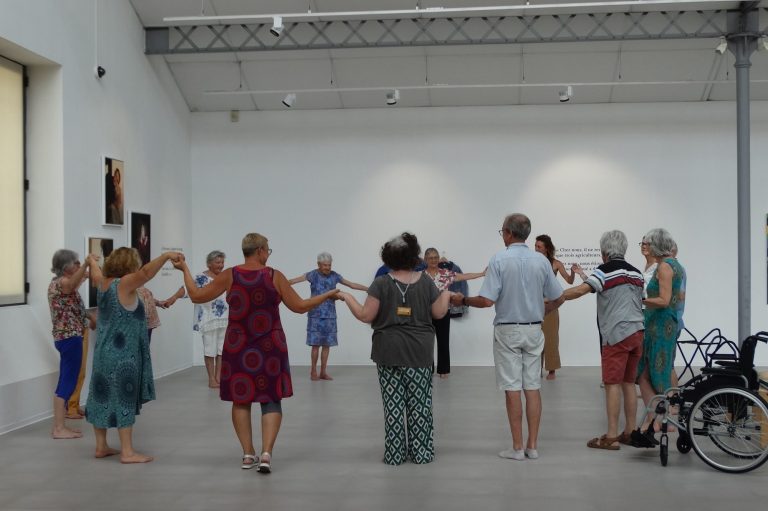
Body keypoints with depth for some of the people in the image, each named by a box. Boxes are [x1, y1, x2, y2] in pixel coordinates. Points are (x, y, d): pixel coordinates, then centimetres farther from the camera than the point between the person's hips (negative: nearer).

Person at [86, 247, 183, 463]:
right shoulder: (124, 284, -16)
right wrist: (166, 256, -41)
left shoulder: (103, 283, 7)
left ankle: (101, 446, 21)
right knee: (123, 399, -5)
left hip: (104, 352, 9)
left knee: (103, 397, 12)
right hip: (123, 355, -8)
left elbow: (96, 274, 31)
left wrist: (92, 261, 50)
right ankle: (127, 452, -1)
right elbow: (146, 272, -35)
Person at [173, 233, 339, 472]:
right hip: (269, 347, -1)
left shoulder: (229, 276, -4)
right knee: (271, 399, 6)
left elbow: (196, 296, 0)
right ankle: (266, 453, -6)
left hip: (237, 347, 2)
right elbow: (299, 306, -3)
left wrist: (184, 269, 13)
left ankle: (248, 453, 14)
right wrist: (328, 295, 9)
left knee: (240, 399, 13)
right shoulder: (274, 276, -7)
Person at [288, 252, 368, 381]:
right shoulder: (313, 275, -5)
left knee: (327, 344, 4)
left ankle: (323, 372, 13)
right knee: (316, 344, -3)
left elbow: (352, 285, 9)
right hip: (315, 315, -3)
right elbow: (294, 280, -15)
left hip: (330, 315, 3)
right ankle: (313, 371, 8)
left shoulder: (334, 276, 4)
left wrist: (369, 289, 8)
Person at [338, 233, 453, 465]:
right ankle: (421, 452, 12)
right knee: (420, 403, 8)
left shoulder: (382, 283, -9)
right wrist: (446, 293, 23)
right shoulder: (425, 281, -1)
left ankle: (395, 454, 8)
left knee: (393, 404, 5)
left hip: (389, 351, -1)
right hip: (419, 352, 2)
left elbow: (366, 316, -10)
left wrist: (347, 297, 3)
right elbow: (439, 312, 5)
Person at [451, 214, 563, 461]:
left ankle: (517, 447, 5)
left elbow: (486, 300, -17)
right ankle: (532, 445, 11)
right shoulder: (541, 260, 0)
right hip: (534, 330, 3)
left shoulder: (499, 260, -12)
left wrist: (463, 300, 0)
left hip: (507, 331, -3)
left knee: (512, 389, 2)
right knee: (532, 387, 8)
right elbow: (558, 298, 5)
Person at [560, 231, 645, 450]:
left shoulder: (605, 271, -8)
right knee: (629, 383, 13)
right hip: (637, 332, 7)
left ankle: (611, 437, -6)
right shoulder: (636, 273, 15)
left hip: (617, 334, -7)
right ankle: (630, 432, 18)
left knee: (612, 384, -6)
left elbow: (580, 290, -21)